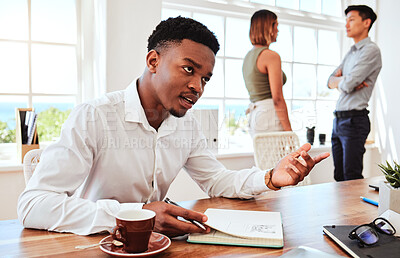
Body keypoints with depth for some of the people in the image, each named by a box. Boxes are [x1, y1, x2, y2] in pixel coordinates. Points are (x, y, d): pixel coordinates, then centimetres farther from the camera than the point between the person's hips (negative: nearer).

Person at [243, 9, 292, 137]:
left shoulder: (248, 56, 16)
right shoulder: (271, 55, -10)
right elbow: (277, 98, -16)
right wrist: (289, 133, -13)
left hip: (254, 117, 9)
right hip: (270, 117, -9)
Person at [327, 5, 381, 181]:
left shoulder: (371, 50, -9)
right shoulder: (351, 53, 19)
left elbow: (347, 85, -18)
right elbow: (330, 81, 14)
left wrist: (340, 81, 5)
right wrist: (344, 81, -6)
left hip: (355, 120, -8)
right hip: (338, 120, 9)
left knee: (352, 179, -7)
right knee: (339, 177, 12)